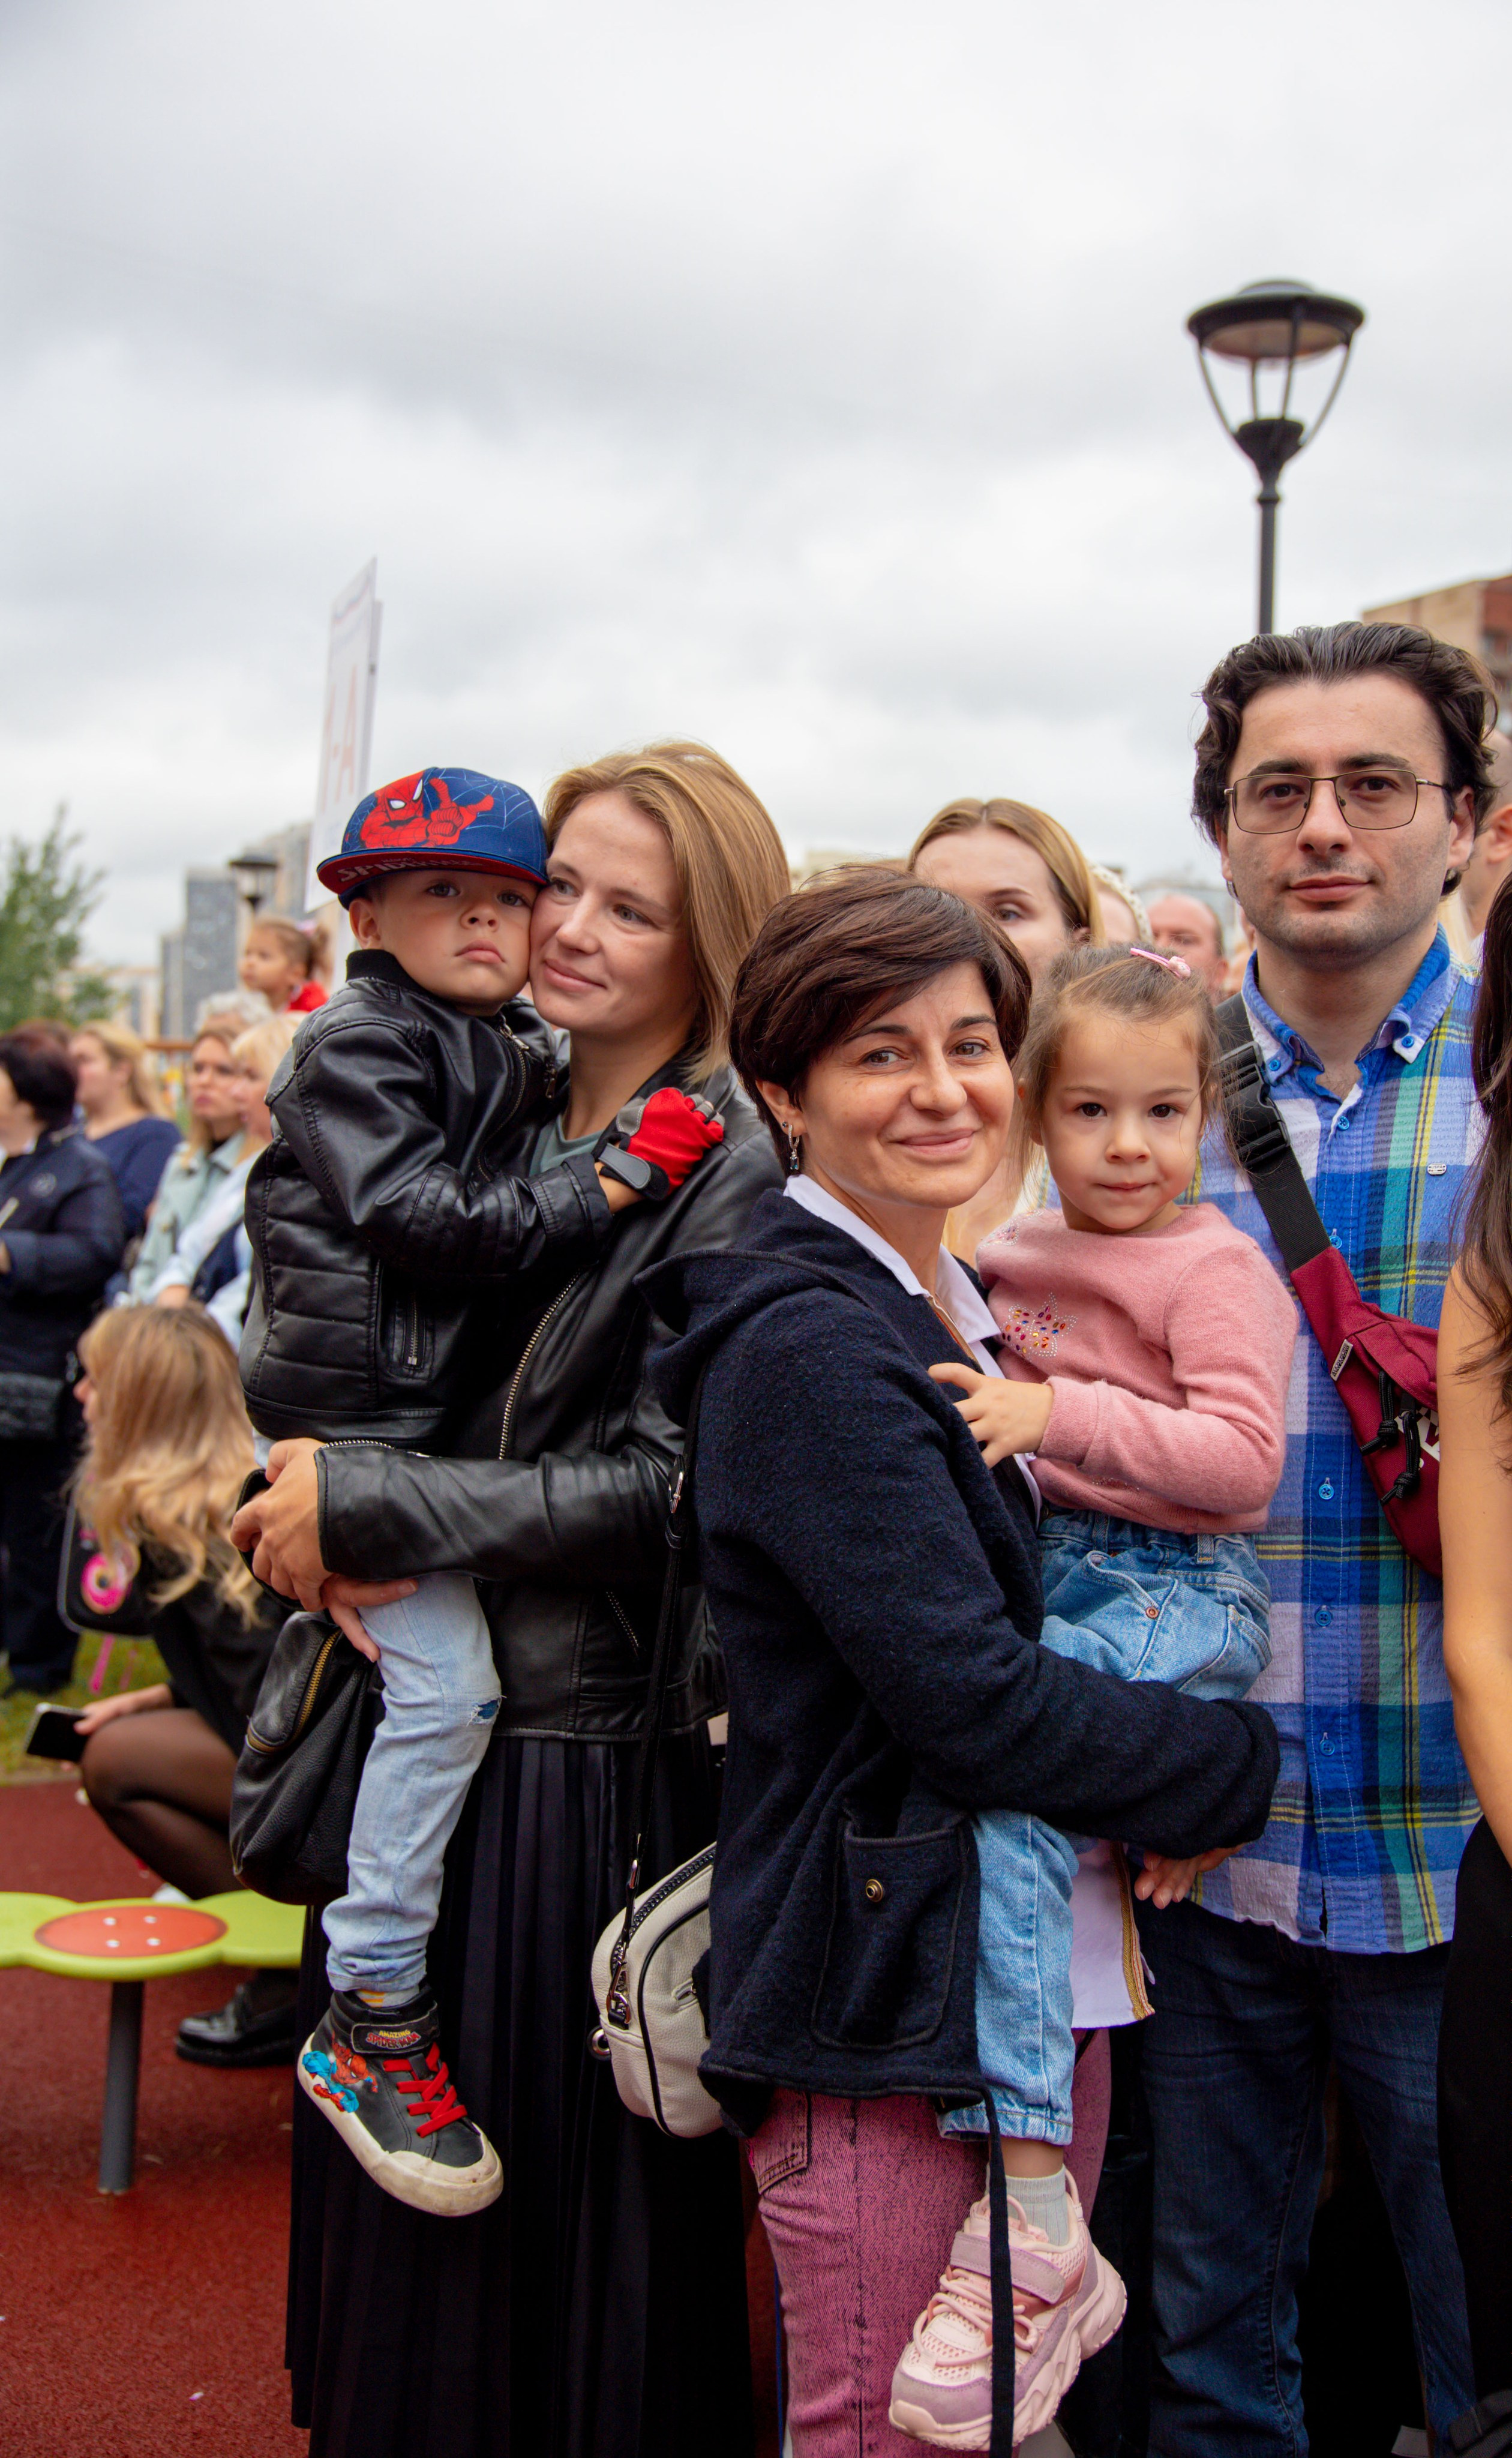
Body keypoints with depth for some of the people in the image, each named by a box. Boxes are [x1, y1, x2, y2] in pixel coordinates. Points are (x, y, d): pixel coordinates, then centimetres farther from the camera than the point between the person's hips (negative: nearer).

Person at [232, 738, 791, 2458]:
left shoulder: (737, 1169, -11)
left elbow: (662, 1485, -16)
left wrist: (364, 1507, -15)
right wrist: (317, 1507, -5)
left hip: (601, 1754, -6)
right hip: (436, 1725, 6)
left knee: (574, 2213, 7)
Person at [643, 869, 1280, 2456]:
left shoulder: (964, 1312, 11)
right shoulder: (812, 1347, -17)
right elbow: (970, 1697, -22)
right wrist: (1247, 1768, -9)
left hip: (1037, 1964, 9)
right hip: (878, 2003, -8)